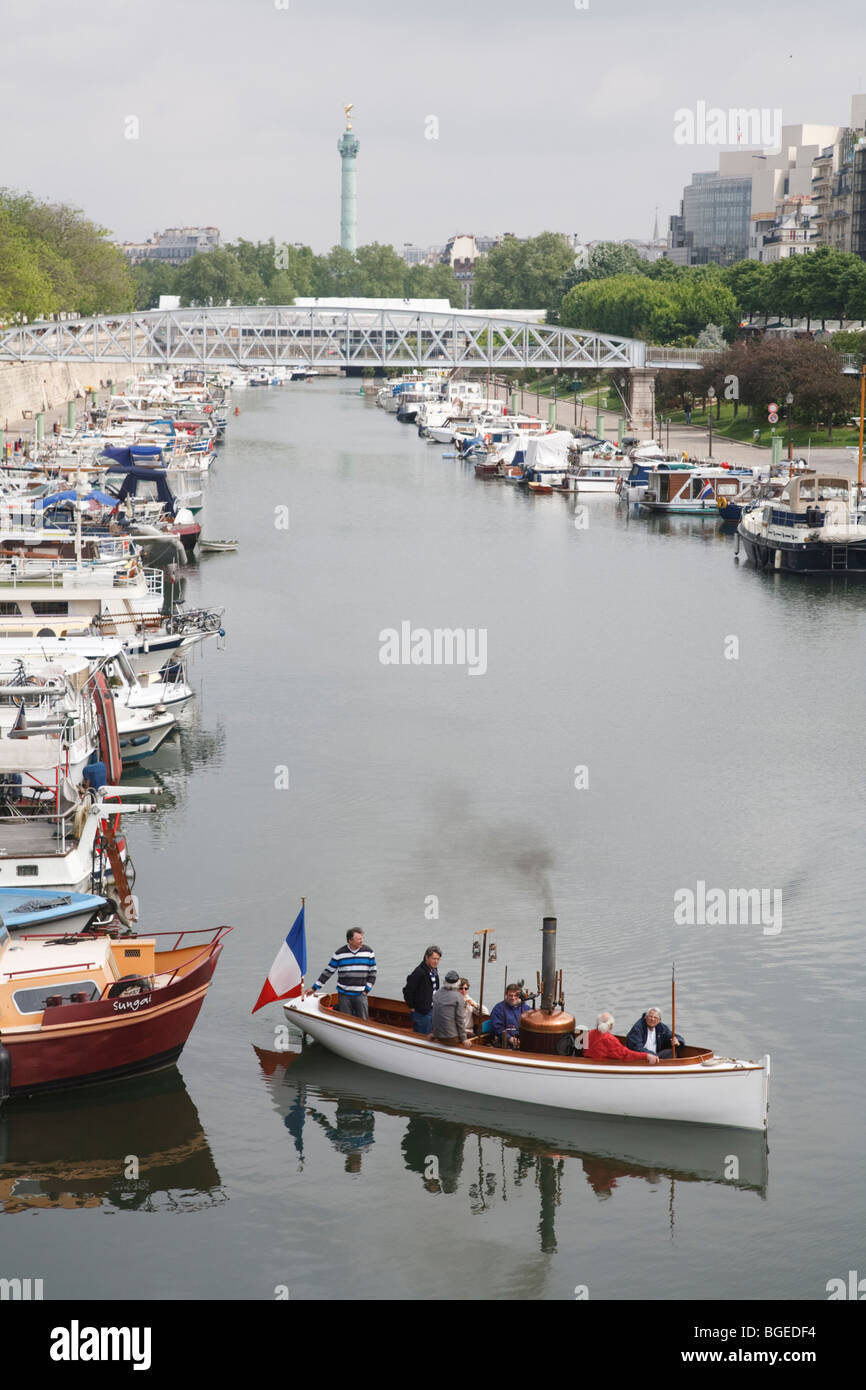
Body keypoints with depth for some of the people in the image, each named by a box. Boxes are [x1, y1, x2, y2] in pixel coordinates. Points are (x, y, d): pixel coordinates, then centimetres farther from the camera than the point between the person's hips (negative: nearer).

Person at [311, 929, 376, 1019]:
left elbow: (372, 972, 9)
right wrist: (315, 988, 5)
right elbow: (328, 971, 5)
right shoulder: (339, 953, -2)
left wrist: (367, 989, 1)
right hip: (344, 995, 0)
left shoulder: (368, 952, 1)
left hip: (360, 995, 0)